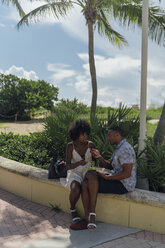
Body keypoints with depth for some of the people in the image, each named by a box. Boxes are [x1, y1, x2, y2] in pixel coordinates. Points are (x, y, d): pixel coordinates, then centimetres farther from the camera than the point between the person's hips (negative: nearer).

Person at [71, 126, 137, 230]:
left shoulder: (125, 149, -18)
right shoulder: (119, 148, 15)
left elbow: (127, 173, -23)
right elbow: (109, 166, 16)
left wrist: (106, 177, -19)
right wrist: (100, 157, -2)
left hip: (124, 185, -10)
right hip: (116, 179, 10)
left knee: (91, 176, -22)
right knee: (85, 184, -6)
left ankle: (92, 216, -14)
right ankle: (88, 220, -7)